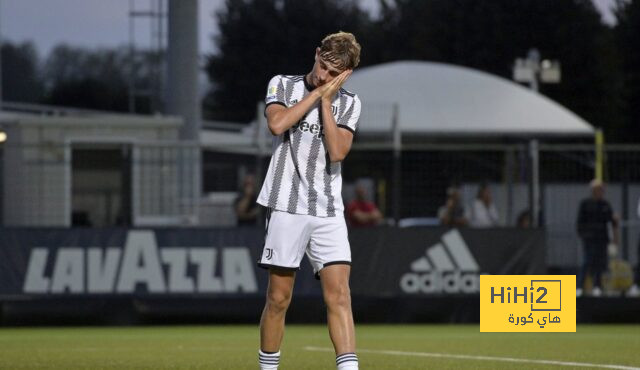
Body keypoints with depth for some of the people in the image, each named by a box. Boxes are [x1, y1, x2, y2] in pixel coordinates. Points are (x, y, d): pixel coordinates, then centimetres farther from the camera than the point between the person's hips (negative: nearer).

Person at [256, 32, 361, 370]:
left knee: (338, 294, -10)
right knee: (279, 297, 1)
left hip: (329, 211, 2)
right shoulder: (282, 85, 6)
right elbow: (277, 124, -15)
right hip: (287, 206, -2)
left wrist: (325, 101, -6)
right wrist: (317, 92, -9)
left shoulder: (348, 103, 10)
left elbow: (338, 151, -6)